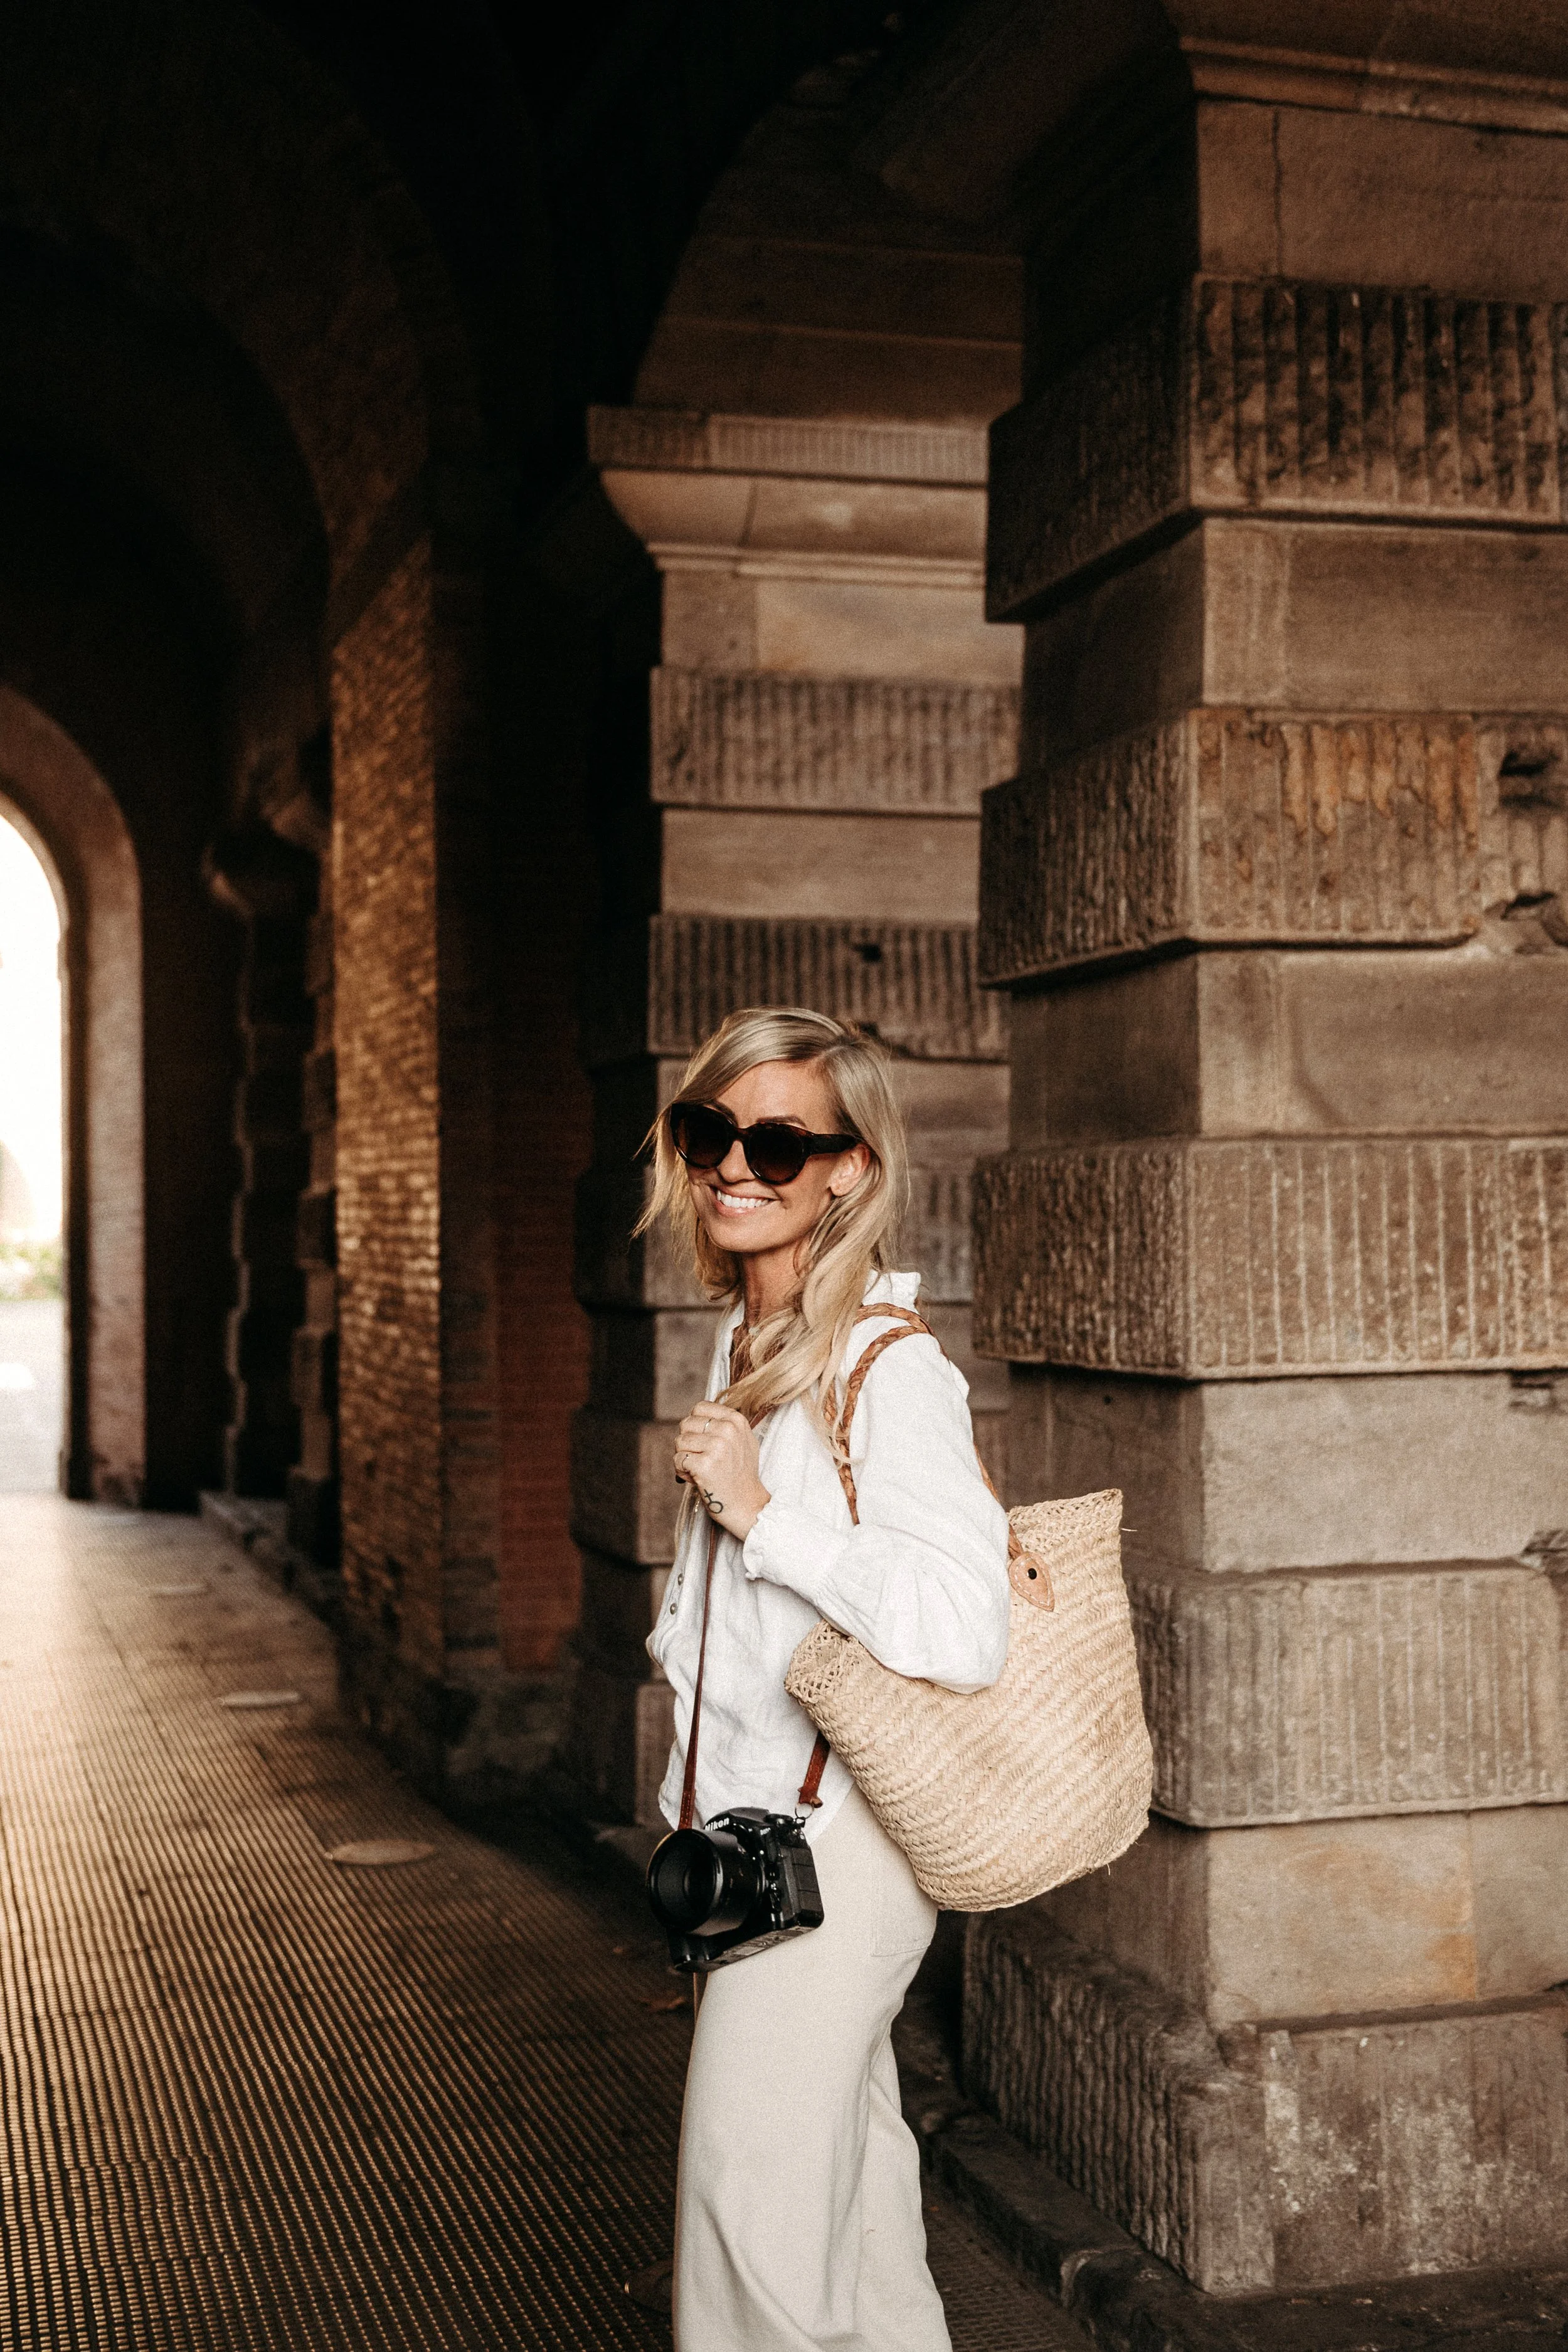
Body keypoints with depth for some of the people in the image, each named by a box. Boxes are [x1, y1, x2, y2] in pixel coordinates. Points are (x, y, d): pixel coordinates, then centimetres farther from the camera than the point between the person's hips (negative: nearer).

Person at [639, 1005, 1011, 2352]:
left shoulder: (891, 1369, -20)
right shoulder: (745, 1337, 8)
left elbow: (966, 1635, -27)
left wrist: (762, 1514, -25)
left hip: (832, 1836, -9)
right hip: (747, 1817, 9)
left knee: (751, 2189, -3)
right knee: (849, 2162, 18)